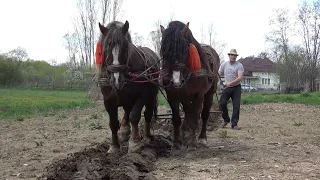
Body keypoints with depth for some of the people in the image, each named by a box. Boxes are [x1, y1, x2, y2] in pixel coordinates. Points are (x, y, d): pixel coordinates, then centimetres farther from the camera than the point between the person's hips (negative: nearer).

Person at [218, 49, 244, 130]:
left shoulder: (239, 65, -5)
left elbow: (240, 77, -17)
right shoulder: (224, 64, 6)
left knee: (236, 106, -3)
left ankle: (234, 124, 5)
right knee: (222, 103, -6)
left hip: (236, 87, -2)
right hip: (226, 87, 2)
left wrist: (230, 83, -24)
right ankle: (226, 120, 17)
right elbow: (218, 74, 7)